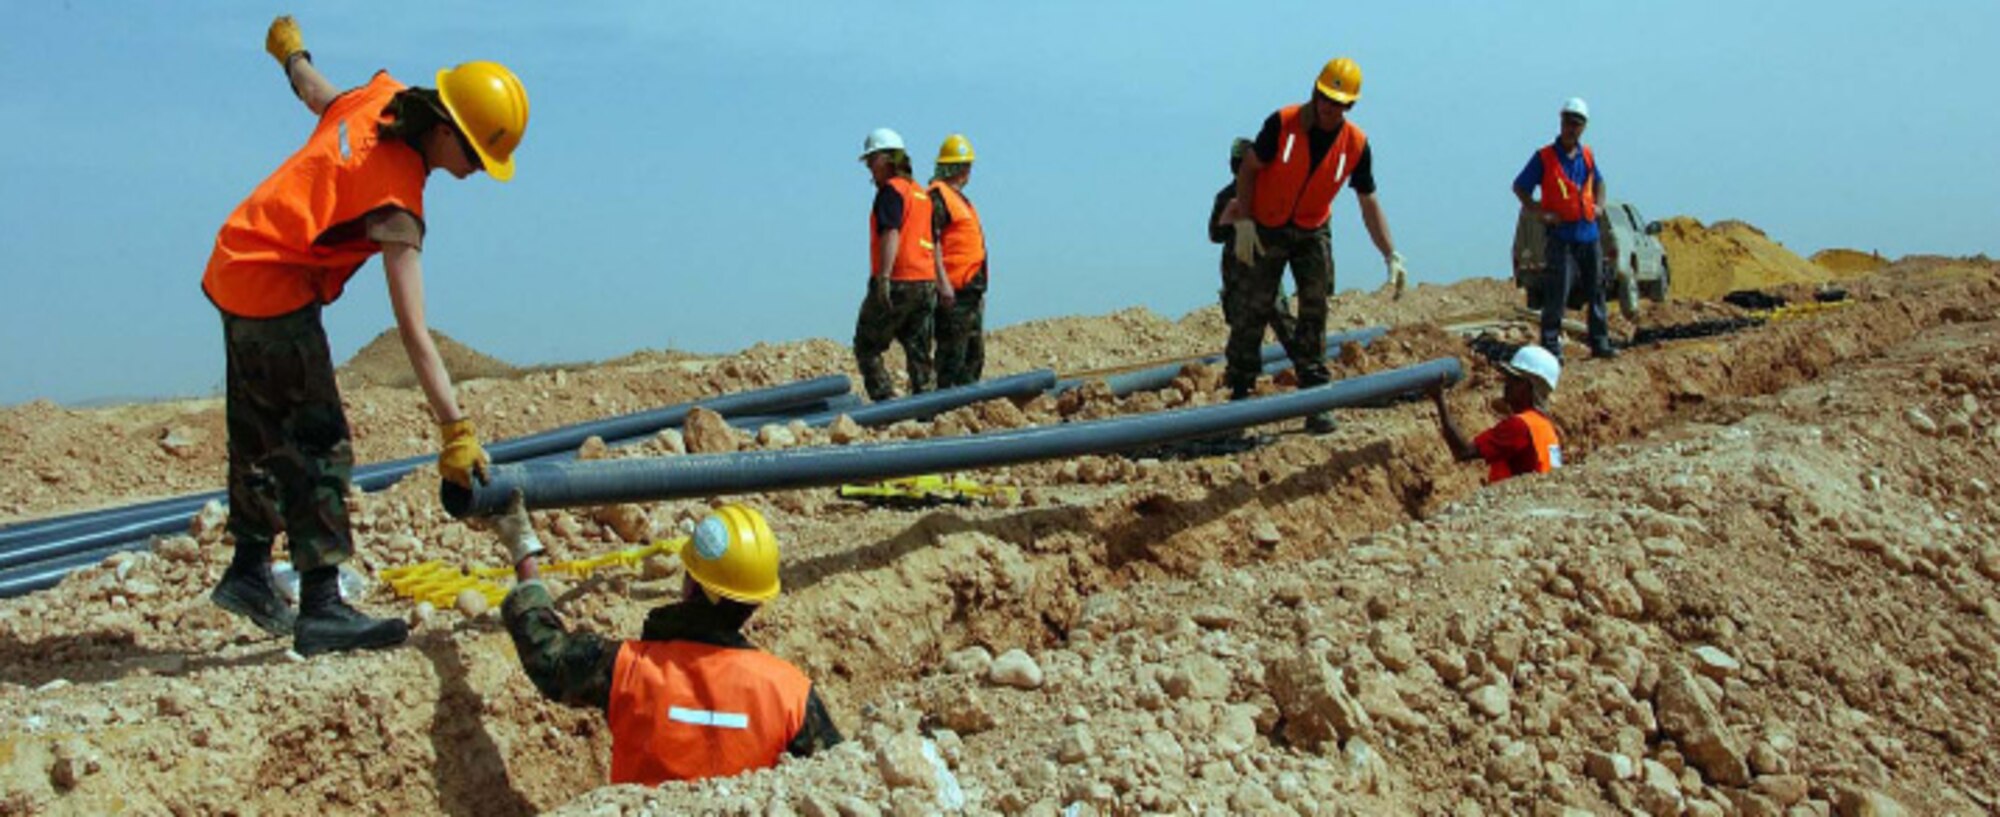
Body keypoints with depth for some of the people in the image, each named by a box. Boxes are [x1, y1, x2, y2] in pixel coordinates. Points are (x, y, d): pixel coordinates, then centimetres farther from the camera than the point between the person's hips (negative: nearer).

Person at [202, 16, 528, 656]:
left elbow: (313, 92, 20)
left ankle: (248, 572, 30)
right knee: (320, 447, -10)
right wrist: (456, 430, -32)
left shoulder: (377, 96, -4)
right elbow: (413, 332, -30)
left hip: (234, 266, 10)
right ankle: (321, 610, -10)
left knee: (261, 435, 18)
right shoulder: (397, 198, -25)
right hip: (276, 293, -10)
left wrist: (291, 51, 45)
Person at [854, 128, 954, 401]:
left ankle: (886, 402, -10)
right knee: (919, 354, 10)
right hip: (926, 284, 8)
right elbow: (933, 242, 22)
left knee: (866, 348, 1)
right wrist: (942, 282, 24)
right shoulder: (920, 193, 20)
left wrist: (883, 277, -27)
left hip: (897, 284, -8)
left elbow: (891, 234, -19)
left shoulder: (891, 189, -6)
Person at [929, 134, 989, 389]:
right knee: (952, 353, -10)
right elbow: (931, 243, -17)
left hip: (970, 290, 10)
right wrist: (943, 283, -22)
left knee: (975, 354, 14)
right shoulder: (938, 196, -10)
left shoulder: (959, 198, 21)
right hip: (952, 291, -10)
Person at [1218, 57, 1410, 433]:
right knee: (1255, 310, 0)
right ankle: (1239, 394, 10)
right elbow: (1248, 169, -8)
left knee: (1315, 314, -3)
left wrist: (1392, 256, -9)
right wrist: (1244, 221, -14)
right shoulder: (1283, 123, -18)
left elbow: (1369, 203, -4)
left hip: (1313, 233, 2)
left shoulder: (1356, 144, -11)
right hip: (1266, 230, -2)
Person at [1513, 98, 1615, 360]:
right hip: (1561, 234, -6)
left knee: (1596, 291, 9)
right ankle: (1551, 345, -6)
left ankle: (1600, 343, 17)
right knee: (1558, 292, -11)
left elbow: (1598, 181, 29)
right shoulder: (1544, 158, -5)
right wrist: (1541, 212, -10)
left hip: (1589, 233, 6)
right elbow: (1519, 187, -1)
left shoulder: (1587, 155, 11)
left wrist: (1598, 205, 11)